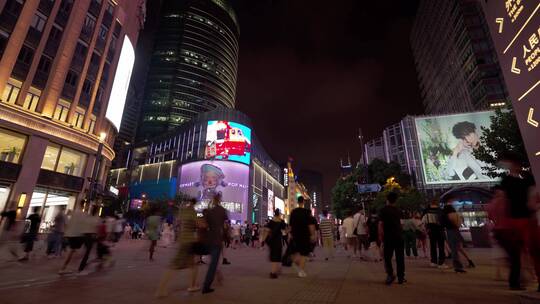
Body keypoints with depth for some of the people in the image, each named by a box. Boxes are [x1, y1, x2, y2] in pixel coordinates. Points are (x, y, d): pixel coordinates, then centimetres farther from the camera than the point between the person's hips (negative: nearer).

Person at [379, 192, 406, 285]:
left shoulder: (383, 210, -7)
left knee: (387, 257, 4)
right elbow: (400, 223, 13)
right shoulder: (398, 210, 7)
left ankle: (390, 274, -10)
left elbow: (380, 225, -11)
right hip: (399, 236, 4)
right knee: (400, 257, 10)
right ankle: (401, 277, 14)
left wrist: (381, 236, -6)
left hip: (388, 237, -4)